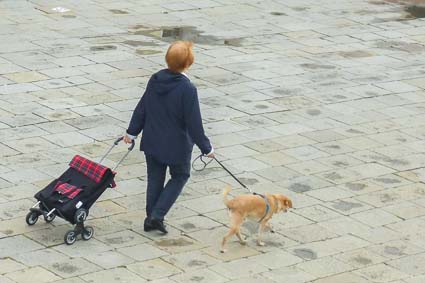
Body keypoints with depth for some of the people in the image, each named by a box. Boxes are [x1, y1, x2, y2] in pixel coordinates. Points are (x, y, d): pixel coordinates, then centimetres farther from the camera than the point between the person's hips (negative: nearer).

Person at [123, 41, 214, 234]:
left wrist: (132, 132, 19)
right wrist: (206, 148, -7)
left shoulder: (155, 80, -6)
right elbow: (194, 123, -19)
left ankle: (151, 218, 27)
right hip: (176, 145, -5)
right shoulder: (187, 89, -24)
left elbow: (142, 108, 5)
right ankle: (157, 215, 7)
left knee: (154, 180, 19)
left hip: (152, 142, 5)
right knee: (180, 176, 17)